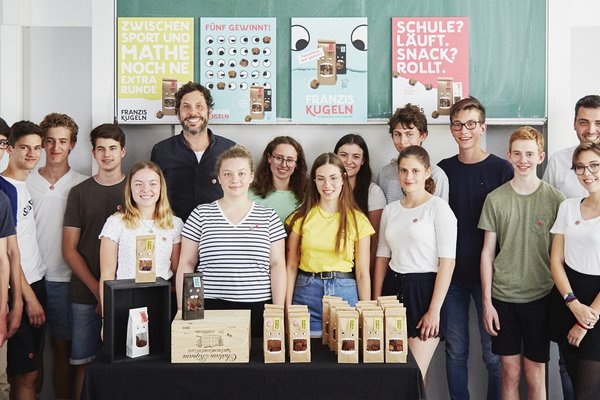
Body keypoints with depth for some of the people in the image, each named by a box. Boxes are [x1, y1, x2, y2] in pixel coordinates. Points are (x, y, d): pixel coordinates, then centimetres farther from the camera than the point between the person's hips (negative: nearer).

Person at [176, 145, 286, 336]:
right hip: (210, 308, 0)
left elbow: (277, 265, 5)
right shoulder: (201, 215, 5)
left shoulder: (269, 217, 6)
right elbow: (186, 264, 6)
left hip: (257, 308, 1)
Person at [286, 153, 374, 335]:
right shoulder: (301, 218, 3)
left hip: (345, 293, 0)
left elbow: (362, 273, 1)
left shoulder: (358, 220, 1)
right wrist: (287, 307, -2)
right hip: (306, 294, 0)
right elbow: (291, 266, 4)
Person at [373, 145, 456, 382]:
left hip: (425, 289, -5)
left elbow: (447, 261, -11)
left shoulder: (438, 208, -7)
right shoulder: (391, 210, 10)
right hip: (396, 289, 5)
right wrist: (376, 301, 8)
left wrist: (435, 310, -15)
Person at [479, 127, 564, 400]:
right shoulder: (495, 199, 0)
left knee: (535, 376, 8)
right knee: (510, 373, 9)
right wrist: (487, 301, 0)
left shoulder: (555, 199, -3)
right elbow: (487, 252, 2)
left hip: (540, 297, -1)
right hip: (502, 297, 1)